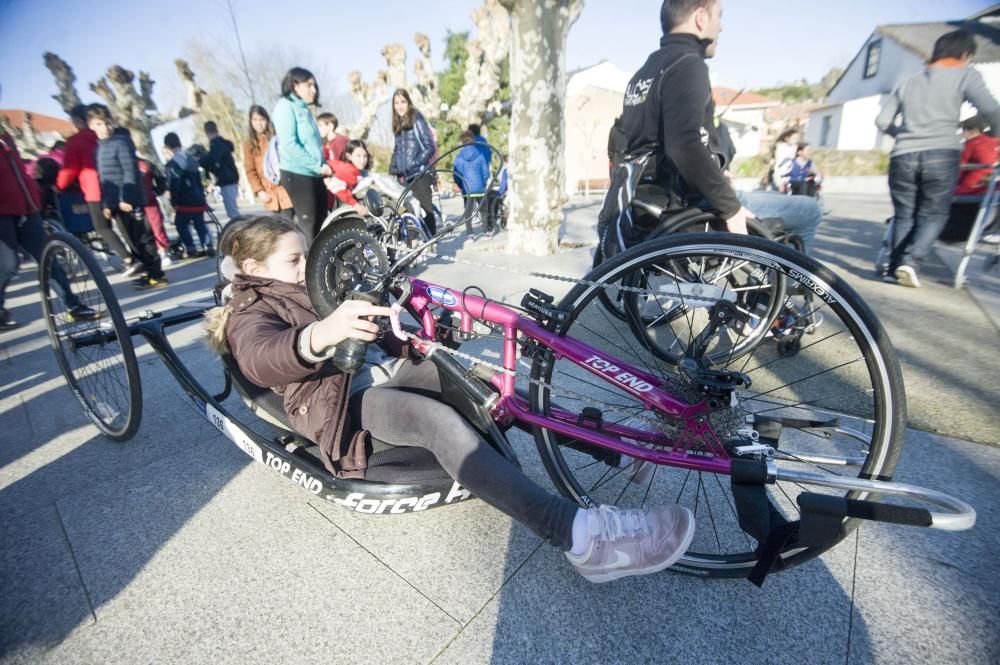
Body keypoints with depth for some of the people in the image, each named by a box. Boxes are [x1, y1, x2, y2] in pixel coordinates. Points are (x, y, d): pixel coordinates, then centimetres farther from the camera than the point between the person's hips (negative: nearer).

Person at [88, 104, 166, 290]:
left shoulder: (121, 141, -6)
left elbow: (130, 171, -14)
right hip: (115, 203, 8)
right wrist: (105, 203, 13)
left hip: (129, 201, -8)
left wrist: (126, 197, -20)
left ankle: (157, 276, -1)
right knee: (133, 239, 9)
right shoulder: (99, 145, 16)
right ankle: (151, 271, 16)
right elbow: (103, 177, 18)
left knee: (142, 238, -5)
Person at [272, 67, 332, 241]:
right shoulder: (285, 106, -5)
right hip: (297, 174, -8)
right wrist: (318, 165, -15)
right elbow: (289, 144, -16)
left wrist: (323, 166, 4)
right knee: (307, 226, -9)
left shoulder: (304, 109, 20)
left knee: (321, 223, 8)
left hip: (314, 175, 8)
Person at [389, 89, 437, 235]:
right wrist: (393, 166, 8)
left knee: (425, 209, -6)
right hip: (404, 176, 6)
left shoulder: (417, 120, -2)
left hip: (420, 174, -6)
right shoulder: (397, 124, 17)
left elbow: (430, 147, -8)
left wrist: (415, 163, -15)